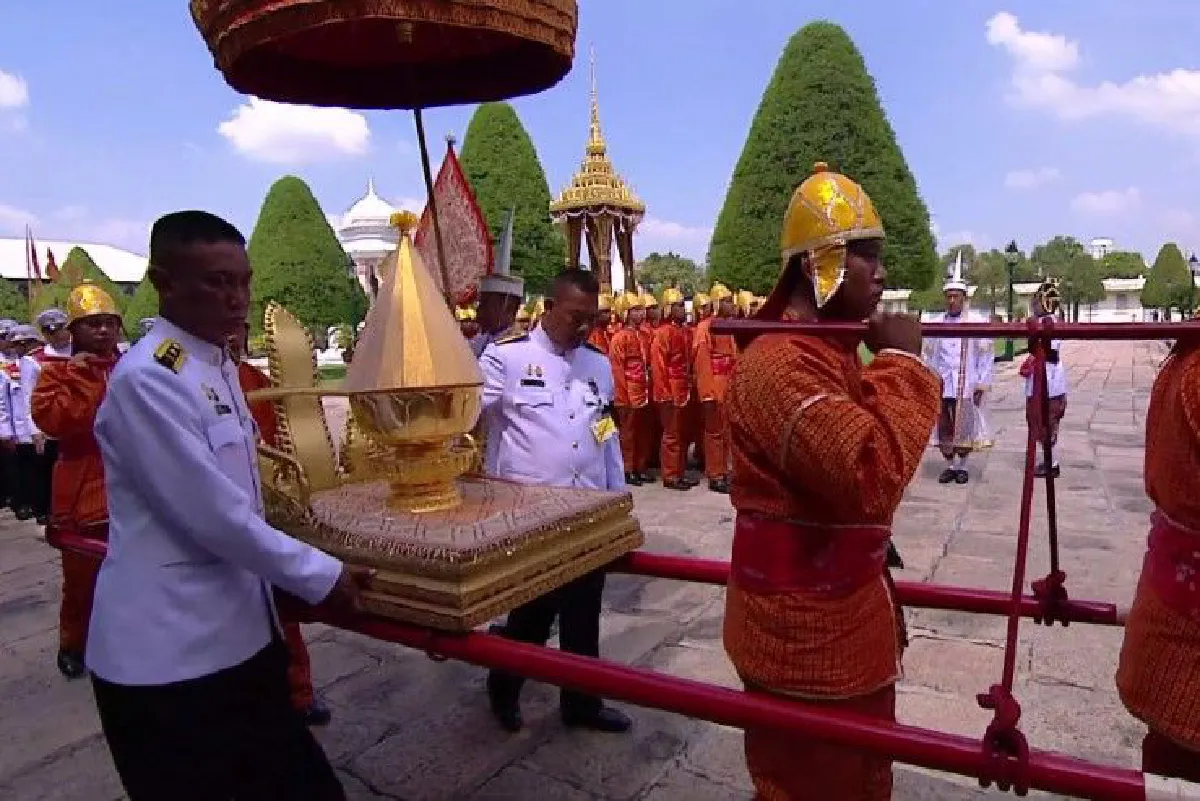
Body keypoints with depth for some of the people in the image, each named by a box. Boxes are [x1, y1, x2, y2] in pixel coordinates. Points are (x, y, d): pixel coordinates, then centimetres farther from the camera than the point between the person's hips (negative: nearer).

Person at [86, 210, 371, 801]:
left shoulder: (218, 367, 8)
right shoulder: (145, 380, -20)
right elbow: (211, 513, -23)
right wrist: (318, 575, -15)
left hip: (240, 632, 8)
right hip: (167, 653, -8)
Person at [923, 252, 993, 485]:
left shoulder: (977, 322, -2)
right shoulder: (937, 323, 6)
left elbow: (986, 355, 0)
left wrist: (982, 385, -3)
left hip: (966, 386, -2)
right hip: (941, 386, 3)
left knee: (964, 428, 2)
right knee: (944, 428, 6)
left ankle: (962, 466, 17)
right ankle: (950, 466, 20)